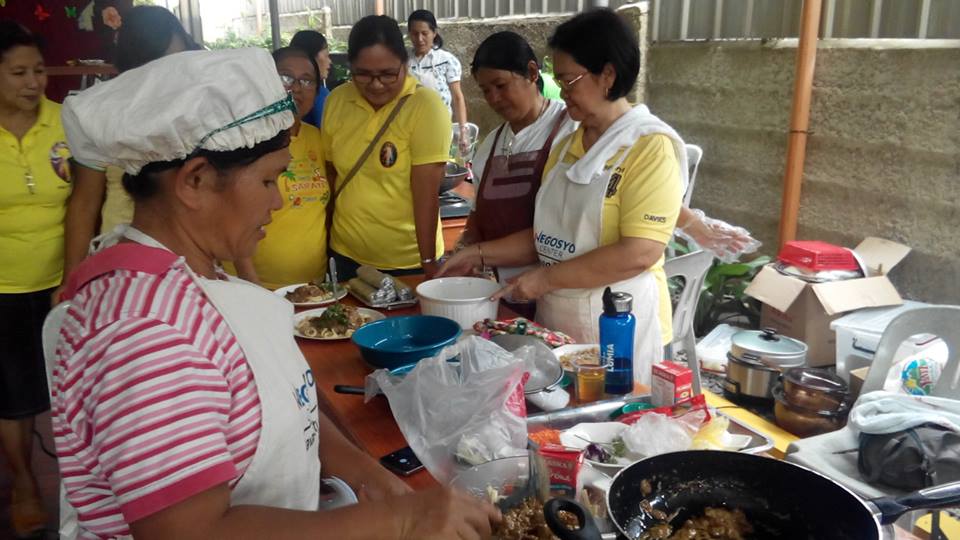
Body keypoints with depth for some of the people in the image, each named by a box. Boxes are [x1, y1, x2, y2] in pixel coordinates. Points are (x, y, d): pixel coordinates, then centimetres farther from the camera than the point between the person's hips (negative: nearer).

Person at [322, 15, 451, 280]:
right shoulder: (336, 101, -3)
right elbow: (330, 173, 7)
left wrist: (429, 263, -20)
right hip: (347, 255, 4)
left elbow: (426, 193, -20)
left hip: (409, 261, -4)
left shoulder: (426, 105, -16)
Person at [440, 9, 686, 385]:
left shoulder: (651, 147, -14)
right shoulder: (566, 147, 8)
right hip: (554, 321, 7)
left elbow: (639, 253, -21)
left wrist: (546, 278, -18)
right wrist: (479, 254, 5)